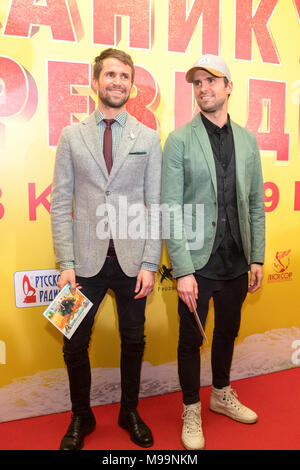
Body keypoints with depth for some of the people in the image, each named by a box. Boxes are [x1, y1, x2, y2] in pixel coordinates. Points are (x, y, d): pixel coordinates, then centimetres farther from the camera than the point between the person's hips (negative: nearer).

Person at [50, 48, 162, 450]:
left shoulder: (149, 138, 5)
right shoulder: (72, 136, 5)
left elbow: (155, 205, 1)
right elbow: (60, 204, 1)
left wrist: (150, 264, -5)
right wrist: (66, 263, -6)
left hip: (132, 261, 0)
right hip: (87, 261, 0)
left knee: (133, 341, 13)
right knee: (75, 345, 9)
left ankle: (130, 412, 36)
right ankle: (81, 418, 33)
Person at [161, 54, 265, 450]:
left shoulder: (247, 139, 7)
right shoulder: (180, 140, -6)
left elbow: (256, 204, 8)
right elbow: (171, 209, -11)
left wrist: (257, 258, 5)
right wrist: (183, 270, -16)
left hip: (236, 262, 4)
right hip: (198, 263, -4)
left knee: (228, 332, 20)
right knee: (191, 339, 10)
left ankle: (222, 395, 44)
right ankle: (192, 411, 32)